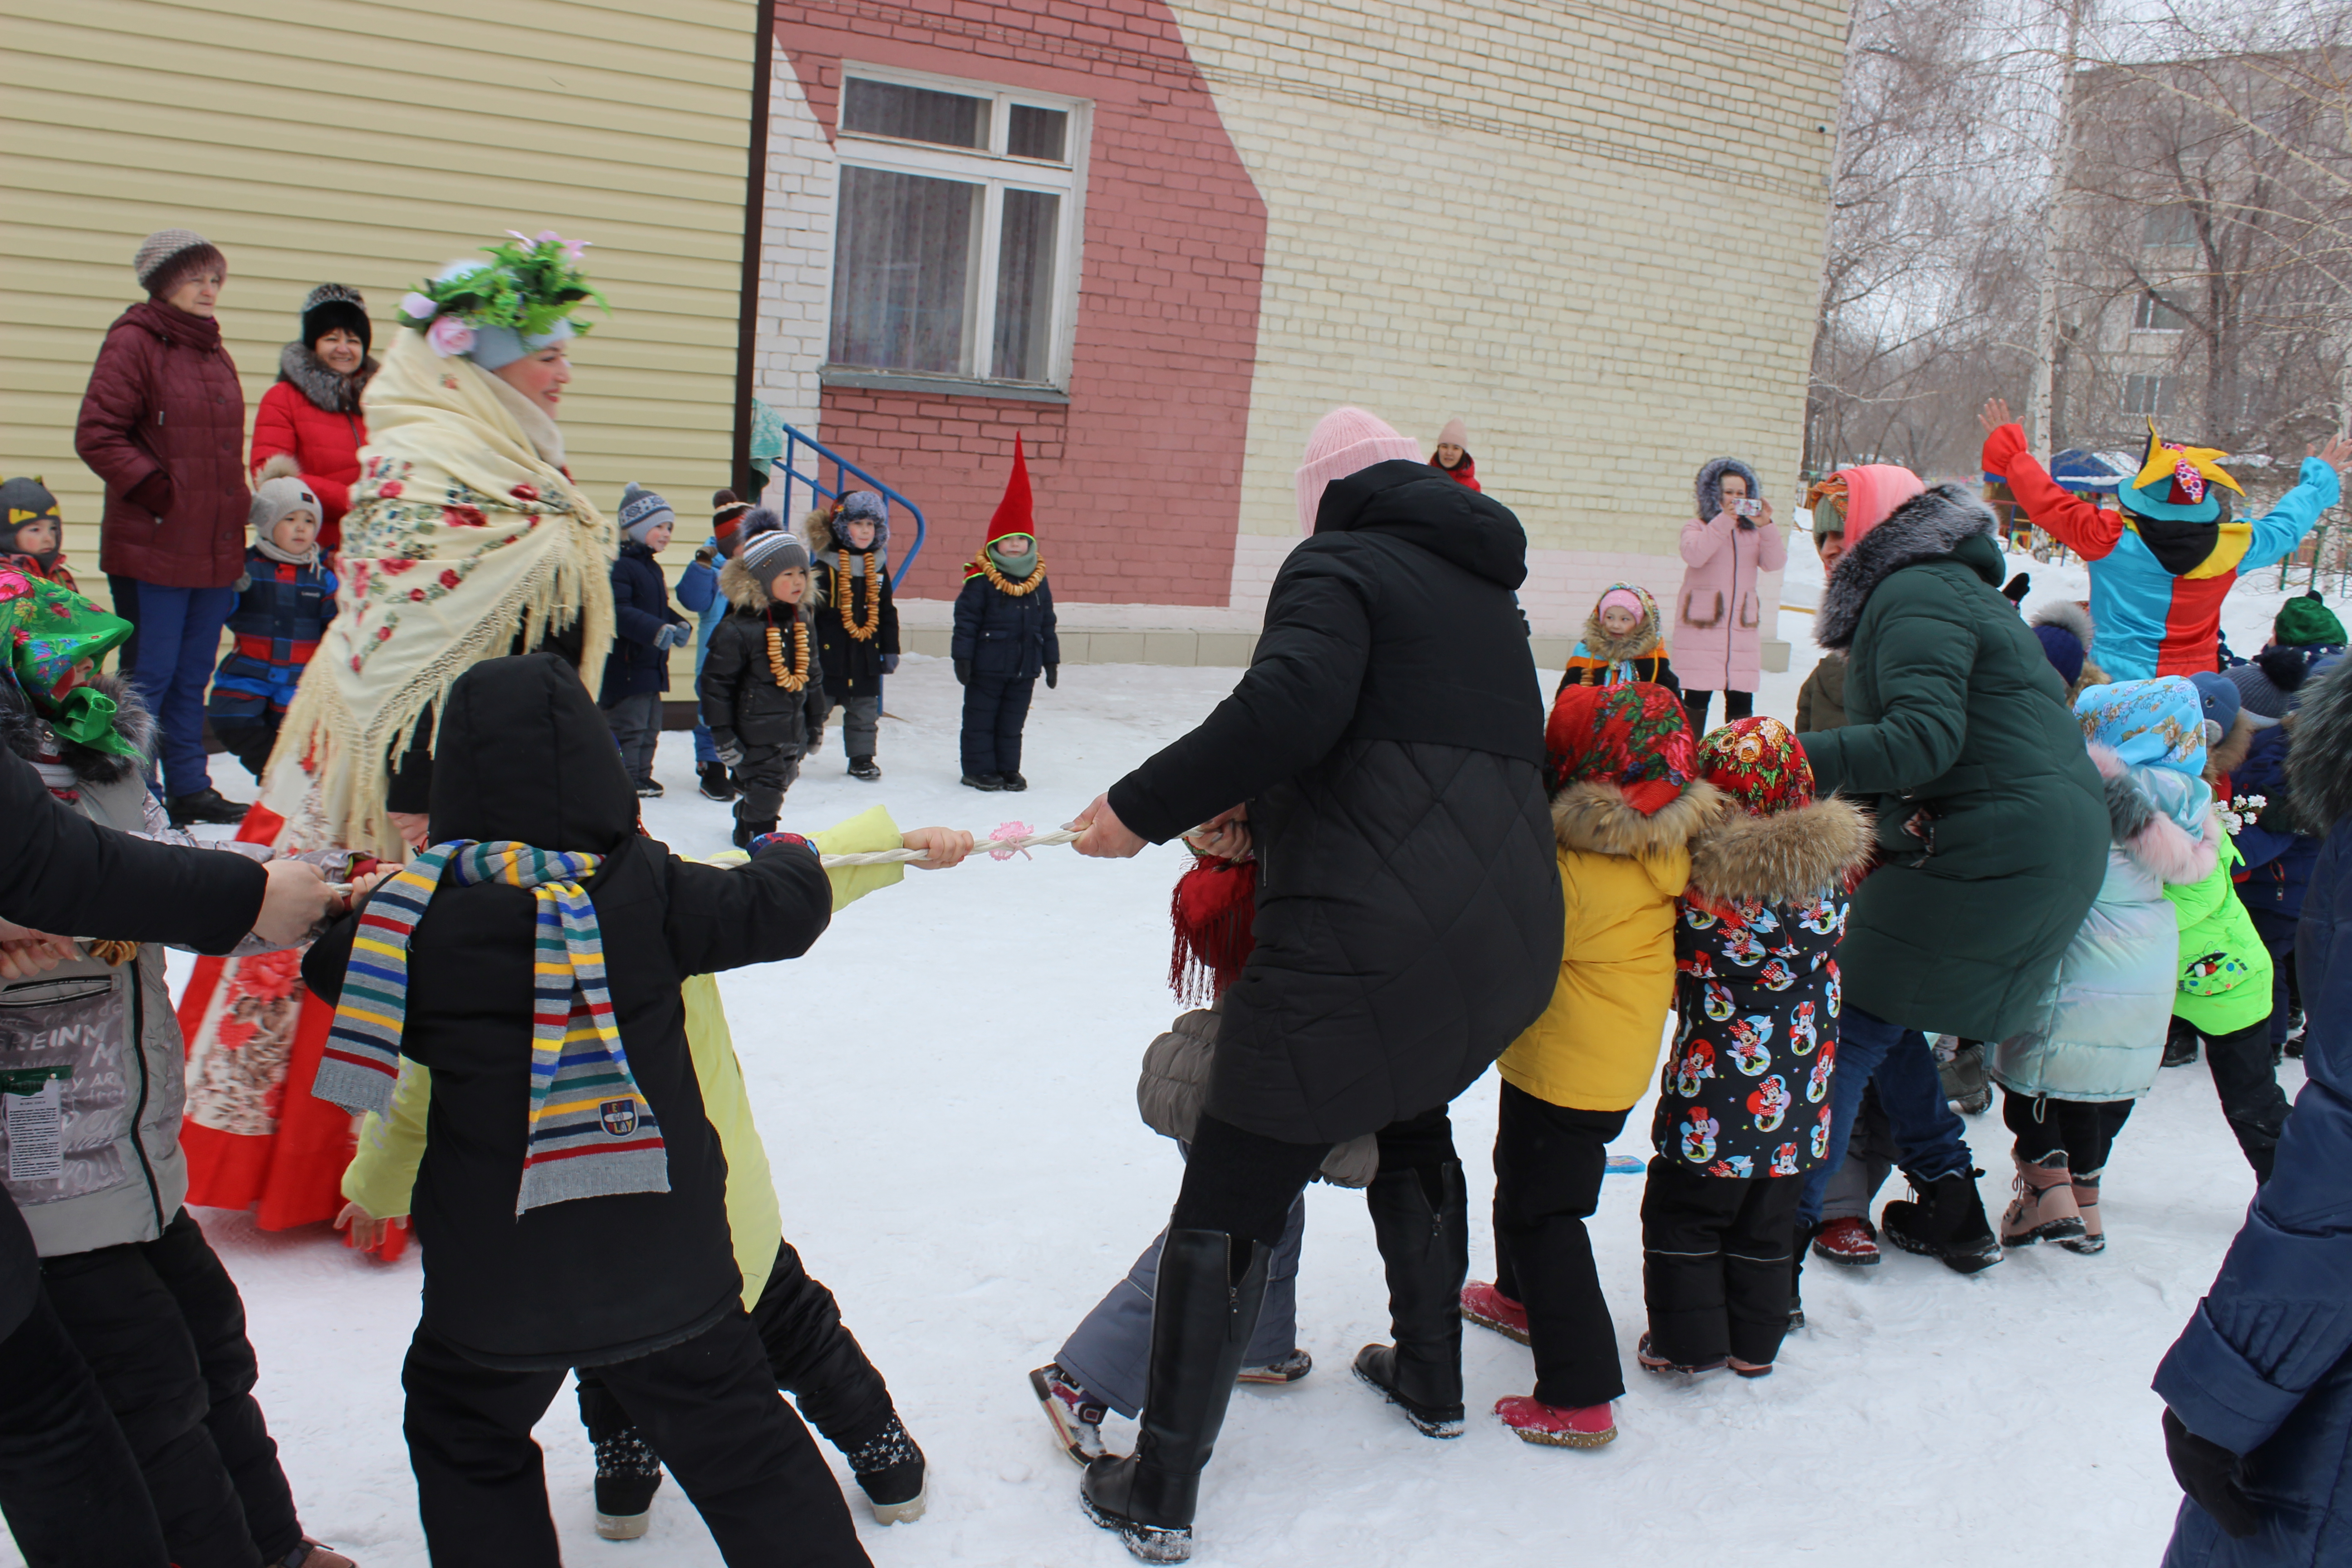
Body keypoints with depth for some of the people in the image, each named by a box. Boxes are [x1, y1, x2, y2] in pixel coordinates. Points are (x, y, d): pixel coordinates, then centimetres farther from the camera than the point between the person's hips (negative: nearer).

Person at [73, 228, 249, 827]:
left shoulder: (216, 355, 18)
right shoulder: (133, 343, -6)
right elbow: (97, 437, -13)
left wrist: (236, 519, 14)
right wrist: (160, 493, -16)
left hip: (214, 550, 7)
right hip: (152, 548, -7)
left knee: (192, 680, 13)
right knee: (149, 677, -2)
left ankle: (190, 790, 21)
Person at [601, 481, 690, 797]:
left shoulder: (652, 567, 16)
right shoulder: (620, 566, -16)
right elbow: (618, 611, -26)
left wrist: (680, 625, 3)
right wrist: (657, 630, -34)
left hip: (652, 664, 10)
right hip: (627, 664, -10)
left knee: (650, 726, 15)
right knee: (629, 724, -6)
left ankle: (642, 775, 25)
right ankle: (627, 779, 1)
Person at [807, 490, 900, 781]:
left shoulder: (877, 568, 8)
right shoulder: (824, 566, -7)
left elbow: (887, 612, 14)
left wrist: (890, 650, 11)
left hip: (866, 656, 4)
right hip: (830, 653, -4)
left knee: (865, 712, 11)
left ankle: (862, 759, 23)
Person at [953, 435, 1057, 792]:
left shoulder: (1039, 582, 6)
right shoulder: (980, 580, -9)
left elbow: (1047, 624, 12)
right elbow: (966, 620, -9)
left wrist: (1051, 660, 12)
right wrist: (962, 657, -12)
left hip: (1024, 667, 4)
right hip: (987, 666, -4)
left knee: (1013, 722, 12)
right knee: (981, 719, 5)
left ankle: (1008, 769, 22)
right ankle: (979, 769, 13)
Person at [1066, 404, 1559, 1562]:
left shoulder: (1339, 566, -3)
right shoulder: (1488, 595, 21)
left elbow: (1290, 704, -22)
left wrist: (1145, 808, -14)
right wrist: (1261, 803, 28)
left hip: (1371, 945, -8)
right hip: (1512, 938, 9)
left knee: (1228, 1201, 1)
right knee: (1412, 1120, 35)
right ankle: (1430, 1378, 46)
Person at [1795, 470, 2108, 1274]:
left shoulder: (1913, 595, -10)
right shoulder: (1965, 591, 22)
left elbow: (1926, 739, -24)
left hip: (1987, 859, -10)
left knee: (1849, 1030, -7)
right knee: (1887, 1016, 19)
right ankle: (1953, 1211, 24)